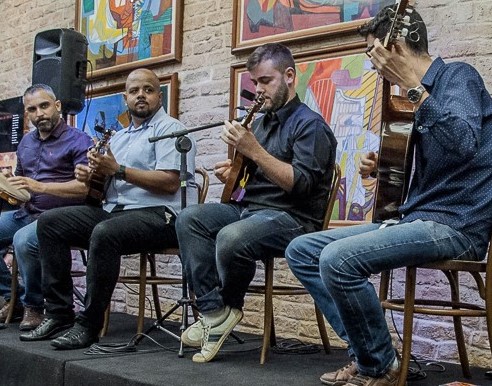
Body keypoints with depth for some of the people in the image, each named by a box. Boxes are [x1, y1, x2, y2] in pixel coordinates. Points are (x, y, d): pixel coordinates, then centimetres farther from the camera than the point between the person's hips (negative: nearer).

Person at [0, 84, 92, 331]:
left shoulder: (78, 141, -6)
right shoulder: (26, 142, 18)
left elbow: (87, 186, -18)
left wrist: (40, 186, -22)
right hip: (26, 213, 8)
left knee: (23, 241, -33)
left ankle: (33, 306, -10)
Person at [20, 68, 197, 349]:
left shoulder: (169, 129, 0)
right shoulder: (119, 137, 25)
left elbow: (170, 182, -16)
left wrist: (118, 170, -15)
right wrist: (90, 177, -1)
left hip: (158, 214, -8)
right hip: (113, 210, 9)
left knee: (105, 233, -36)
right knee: (50, 222, -3)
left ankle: (89, 325, -25)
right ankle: (59, 313, -6)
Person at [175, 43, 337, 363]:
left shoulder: (311, 125, -6)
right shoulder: (262, 122, 20)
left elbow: (301, 183, -20)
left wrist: (254, 151, -23)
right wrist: (233, 172, 4)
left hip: (291, 217, -8)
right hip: (249, 207, 9)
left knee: (231, 238, -35)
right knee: (190, 219, -12)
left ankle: (230, 306, -2)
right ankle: (213, 310, -17)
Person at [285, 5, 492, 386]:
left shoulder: (457, 76, -7)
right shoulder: (426, 92, 20)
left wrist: (412, 86, -30)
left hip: (456, 223, -10)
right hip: (419, 218, 10)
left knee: (338, 259, -29)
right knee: (301, 250, 5)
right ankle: (367, 348, 2)